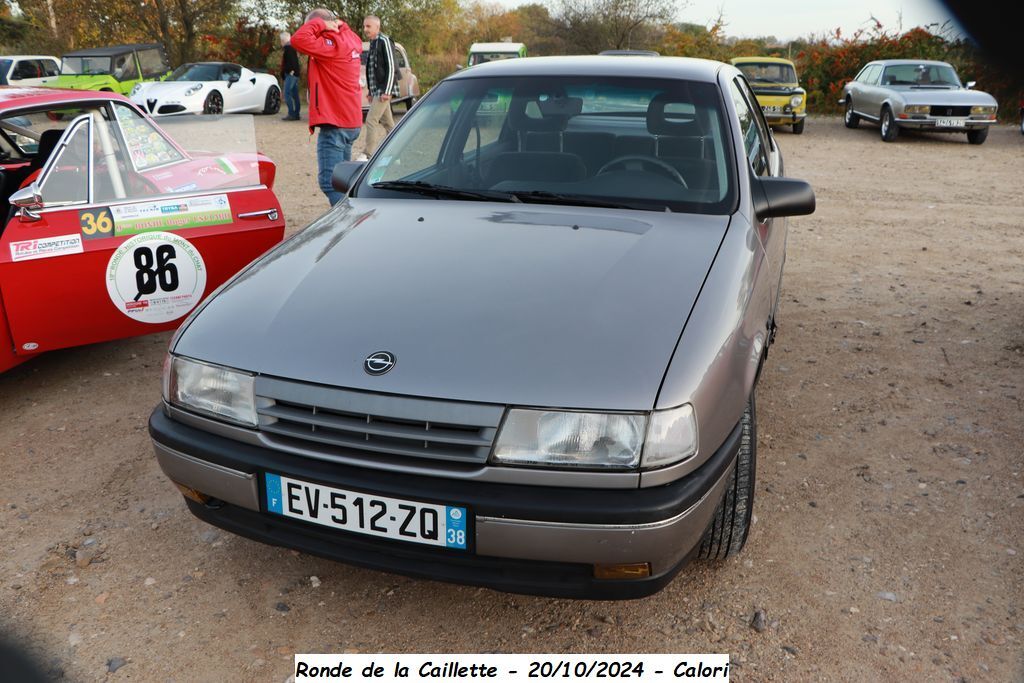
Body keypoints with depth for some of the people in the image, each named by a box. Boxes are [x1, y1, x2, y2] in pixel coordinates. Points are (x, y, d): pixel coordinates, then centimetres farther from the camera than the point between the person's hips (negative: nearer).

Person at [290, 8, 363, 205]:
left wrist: (318, 25, -13)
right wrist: (340, 24, 14)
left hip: (334, 124, -10)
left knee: (329, 181, -10)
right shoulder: (349, 40, 9)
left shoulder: (330, 45, -17)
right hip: (350, 121, 10)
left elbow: (299, 40, -25)